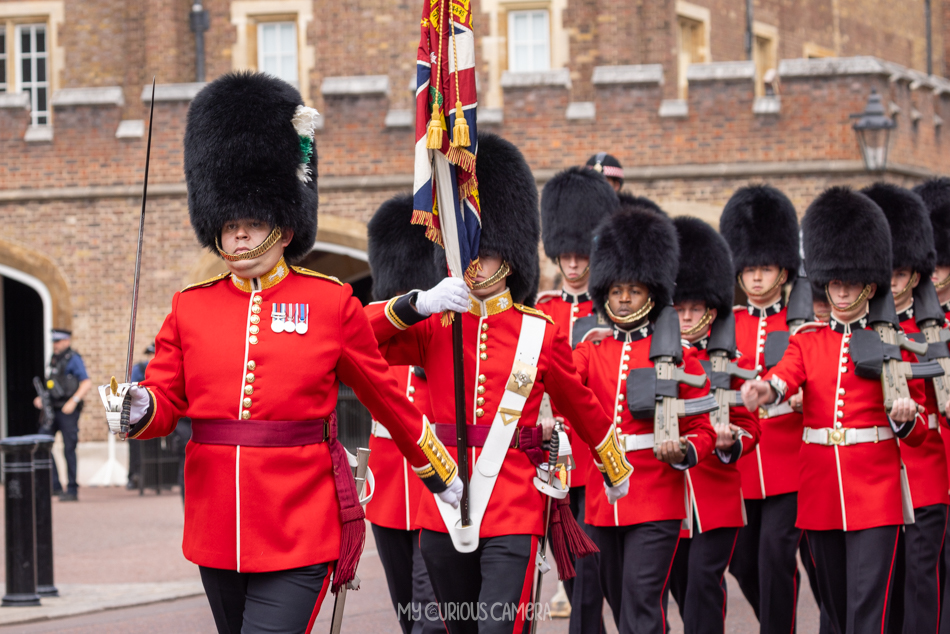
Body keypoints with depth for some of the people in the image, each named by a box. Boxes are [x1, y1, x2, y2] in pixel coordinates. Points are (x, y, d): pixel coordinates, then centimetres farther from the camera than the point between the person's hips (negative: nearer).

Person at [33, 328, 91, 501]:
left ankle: (72, 490, 0)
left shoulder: (73, 359, -7)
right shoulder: (54, 360, 16)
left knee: (69, 449, -5)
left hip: (68, 411, -8)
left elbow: (87, 383, -14)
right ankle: (54, 485, 5)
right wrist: (41, 399, 11)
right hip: (52, 409, 8)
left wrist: (74, 401, -23)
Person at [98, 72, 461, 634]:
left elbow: (386, 397, 10)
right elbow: (165, 403, 7)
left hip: (300, 538, -4)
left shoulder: (333, 303, 0)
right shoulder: (191, 308, 7)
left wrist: (440, 473, 18)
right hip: (217, 535, 4)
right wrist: (136, 409, -17)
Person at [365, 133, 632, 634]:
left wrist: (615, 473, 28)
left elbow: (582, 407, 17)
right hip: (444, 512, 3)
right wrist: (419, 304, -21)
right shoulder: (433, 327, 6)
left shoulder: (540, 333, 3)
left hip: (513, 515, -3)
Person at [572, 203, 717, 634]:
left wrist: (683, 453, -19)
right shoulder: (590, 349, 9)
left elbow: (703, 429, 3)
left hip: (656, 500, -4)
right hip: (602, 501, 4)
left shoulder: (676, 353, 1)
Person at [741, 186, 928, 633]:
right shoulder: (807, 341, 10)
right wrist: (765, 390, -38)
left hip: (875, 492, -3)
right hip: (820, 493, 3)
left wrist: (905, 418, -20)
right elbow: (787, 374, -14)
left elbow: (919, 432, 5)